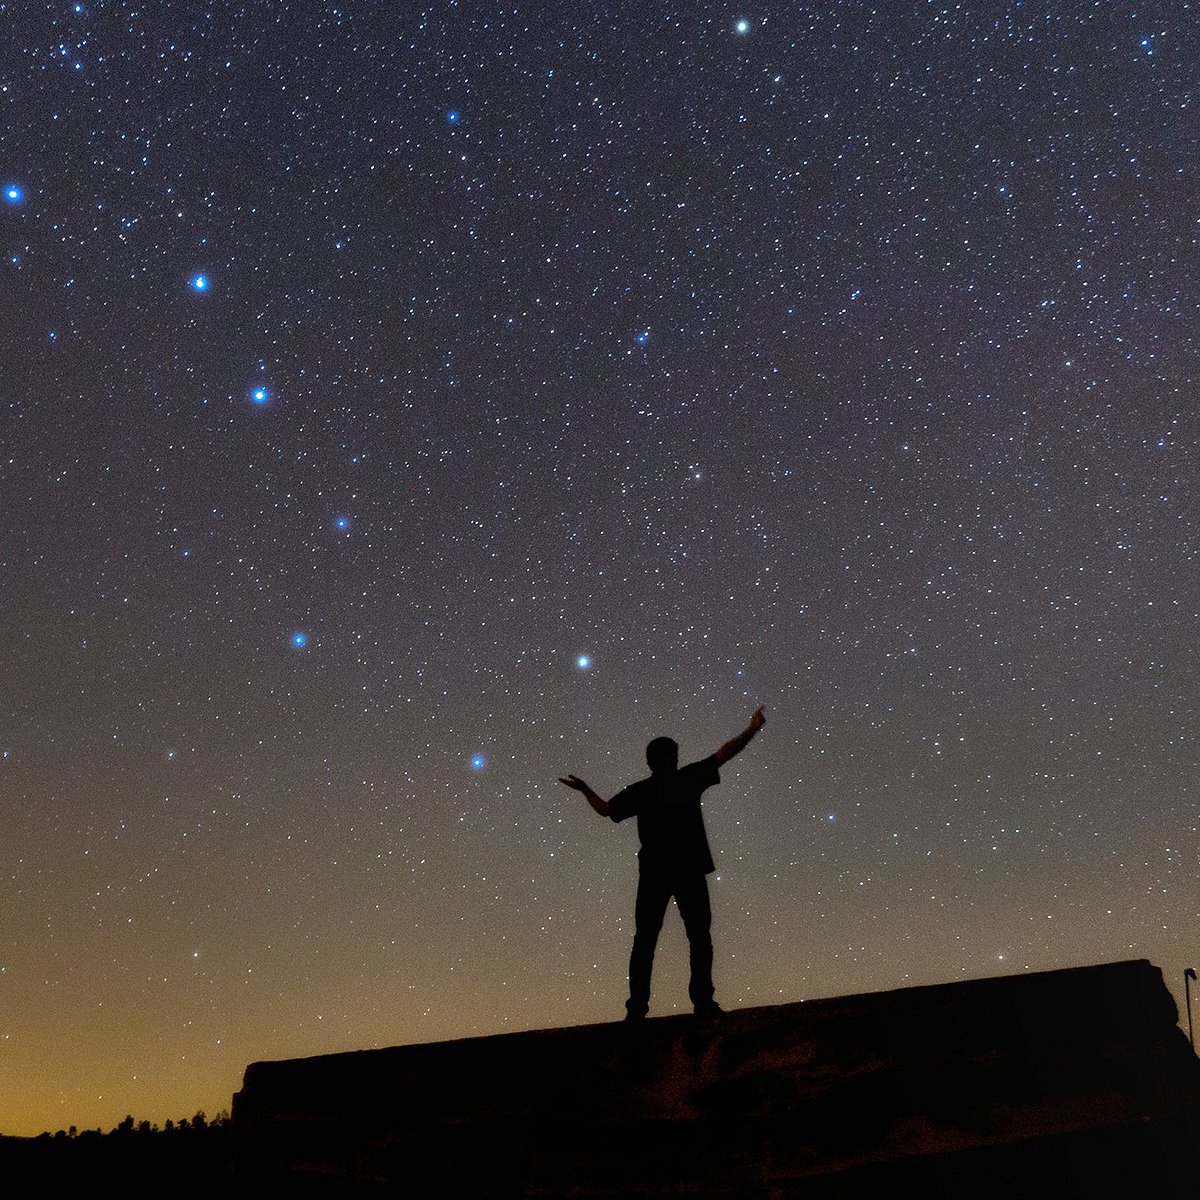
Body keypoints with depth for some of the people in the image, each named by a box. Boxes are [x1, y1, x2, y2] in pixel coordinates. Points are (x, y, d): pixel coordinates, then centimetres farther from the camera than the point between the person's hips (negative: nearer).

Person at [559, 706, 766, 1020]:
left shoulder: (639, 791, 5)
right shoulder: (688, 778, 0)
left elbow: (605, 809, 8)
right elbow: (725, 753, 4)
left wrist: (584, 789, 24)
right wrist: (752, 728, 14)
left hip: (654, 874, 2)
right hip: (690, 871, -2)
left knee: (644, 941, 4)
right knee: (699, 936, 3)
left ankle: (637, 1006, -2)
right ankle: (702, 999, -8)